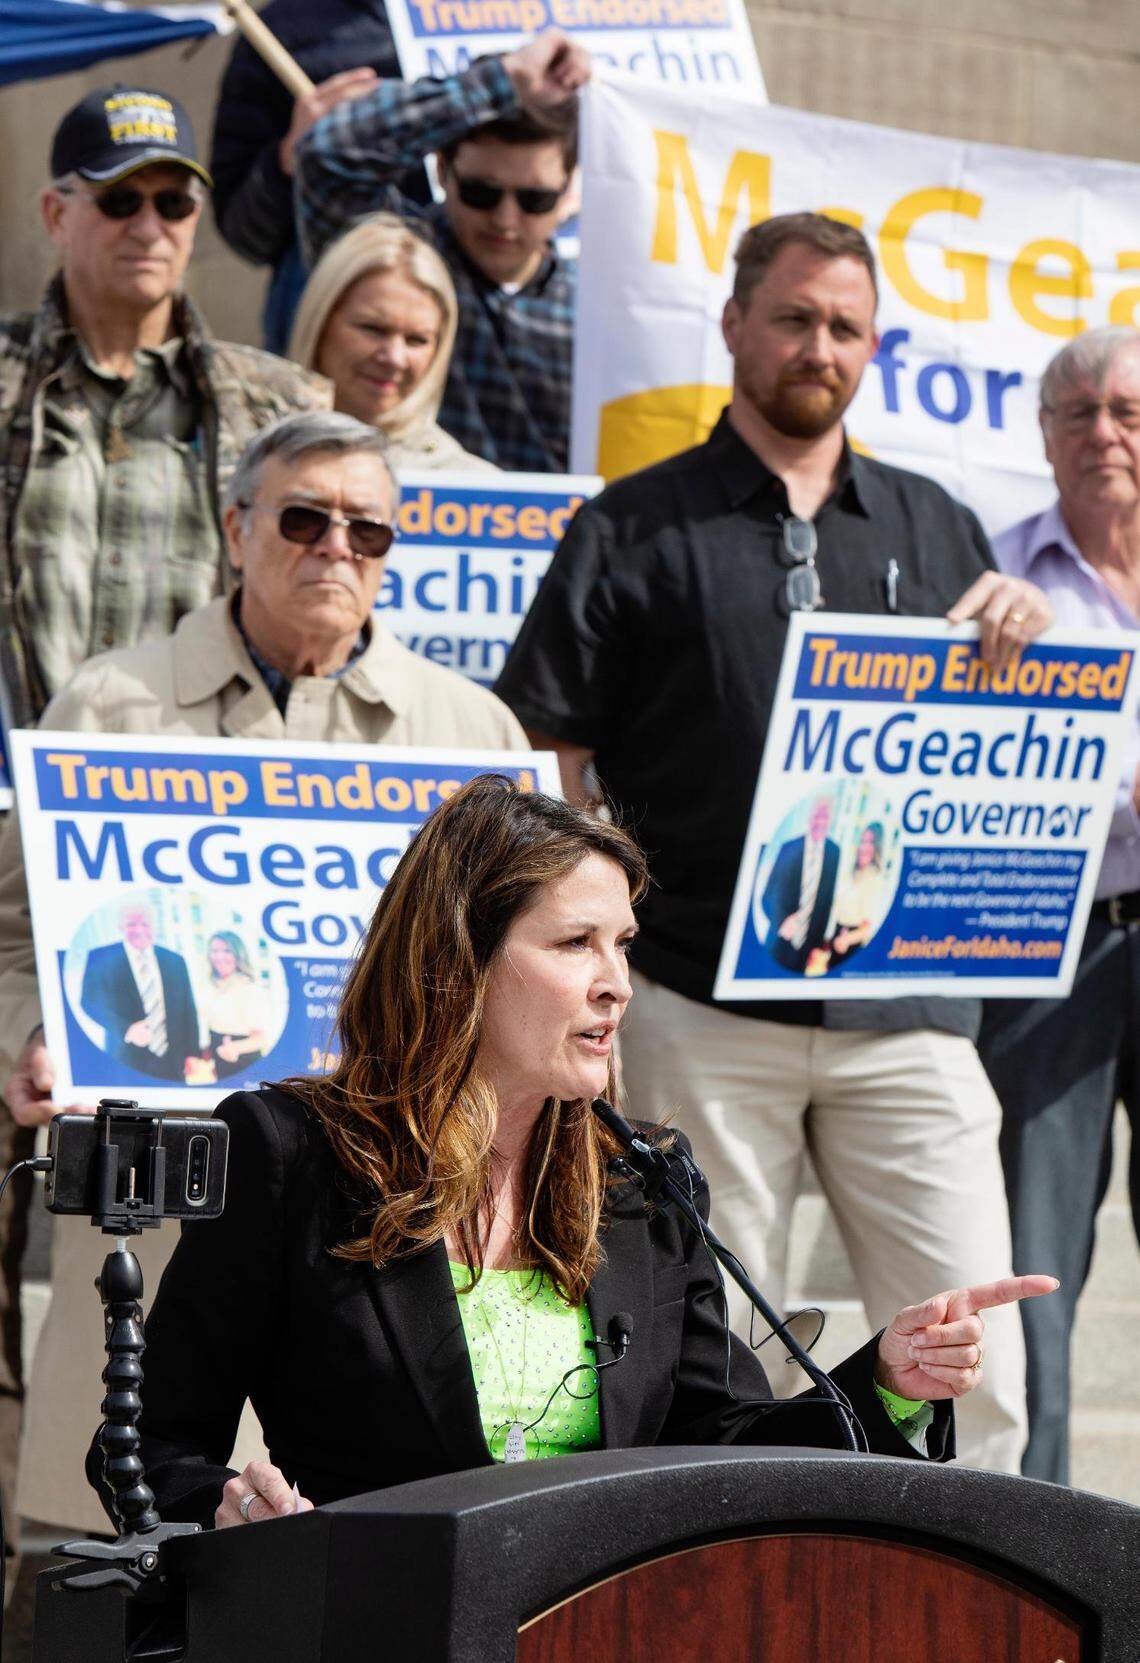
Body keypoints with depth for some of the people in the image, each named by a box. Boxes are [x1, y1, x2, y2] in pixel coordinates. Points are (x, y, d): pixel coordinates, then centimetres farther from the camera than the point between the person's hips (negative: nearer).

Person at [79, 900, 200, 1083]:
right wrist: (126, 1030, -21)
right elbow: (90, 1002, -7)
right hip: (125, 1060, -3)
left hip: (172, 1062, 3)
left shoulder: (175, 961, 13)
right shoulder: (101, 958, 3)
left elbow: (188, 1013, 15)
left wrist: (191, 1055, 7)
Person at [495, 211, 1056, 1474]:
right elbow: (543, 766, 3)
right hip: (701, 1005, -2)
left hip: (904, 1003, 2)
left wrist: (1017, 651, -1)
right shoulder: (637, 531, 7)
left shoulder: (934, 531, 17)